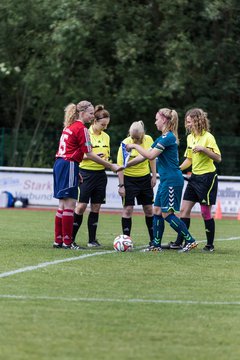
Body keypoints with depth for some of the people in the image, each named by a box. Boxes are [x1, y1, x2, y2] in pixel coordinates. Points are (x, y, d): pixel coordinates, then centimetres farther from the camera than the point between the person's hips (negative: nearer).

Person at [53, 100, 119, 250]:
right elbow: (89, 154, -12)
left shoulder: (69, 126, 16)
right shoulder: (81, 129, -11)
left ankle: (58, 240, 12)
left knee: (63, 204, 11)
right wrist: (110, 166, -8)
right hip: (69, 166, -9)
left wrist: (76, 171, 22)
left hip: (60, 164, 9)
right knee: (69, 204, -6)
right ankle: (67, 242, -6)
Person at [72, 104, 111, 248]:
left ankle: (92, 239, 11)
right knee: (81, 206, -8)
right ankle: (71, 237, -1)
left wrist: (107, 160, 1)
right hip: (86, 173, -6)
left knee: (96, 207, 6)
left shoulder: (106, 137, 12)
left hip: (100, 175, 6)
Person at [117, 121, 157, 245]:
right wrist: (121, 185, -18)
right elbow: (120, 165, -16)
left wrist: (154, 176, 5)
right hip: (129, 179, -4)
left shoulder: (148, 140, -8)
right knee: (128, 209, -5)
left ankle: (153, 239, 18)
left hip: (145, 178, 4)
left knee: (148, 209, 8)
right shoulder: (125, 144, -18)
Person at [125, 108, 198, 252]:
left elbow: (150, 155, -21)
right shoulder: (162, 138, 16)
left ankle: (190, 241, -4)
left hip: (172, 180, -10)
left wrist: (135, 146, -9)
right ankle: (156, 245, 14)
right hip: (166, 180, 10)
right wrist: (124, 166, 19)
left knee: (167, 214, -7)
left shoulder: (168, 137, -15)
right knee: (157, 211, 9)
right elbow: (144, 156, 20)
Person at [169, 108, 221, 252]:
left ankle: (210, 245, 8)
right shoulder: (190, 138, 10)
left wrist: (203, 149, -27)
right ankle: (179, 242, 6)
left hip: (207, 177, -8)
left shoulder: (208, 137, -13)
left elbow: (218, 158, -17)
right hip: (195, 177, 8)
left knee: (206, 213, -3)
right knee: (184, 210, 3)